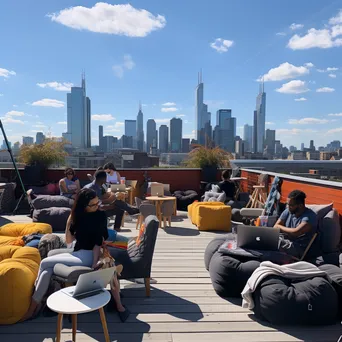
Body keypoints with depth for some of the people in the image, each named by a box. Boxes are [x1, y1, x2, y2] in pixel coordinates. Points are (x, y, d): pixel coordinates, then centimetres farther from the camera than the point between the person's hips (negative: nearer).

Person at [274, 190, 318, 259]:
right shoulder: (288, 211, 8)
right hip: (284, 242, 6)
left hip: (299, 249, -6)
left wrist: (280, 227, -7)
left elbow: (295, 232, -24)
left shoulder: (310, 216, -13)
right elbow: (275, 227, 4)